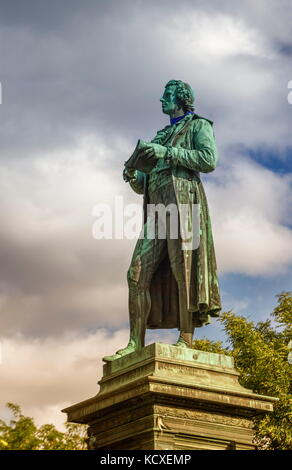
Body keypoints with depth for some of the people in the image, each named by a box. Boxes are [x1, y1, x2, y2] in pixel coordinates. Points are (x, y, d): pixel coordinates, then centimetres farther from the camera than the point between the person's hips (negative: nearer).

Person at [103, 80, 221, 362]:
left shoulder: (198, 125, 14)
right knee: (137, 274, -7)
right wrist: (132, 176, 6)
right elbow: (143, 186, 29)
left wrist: (167, 153, -8)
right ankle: (135, 344, -10)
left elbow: (209, 160, -6)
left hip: (183, 197, -6)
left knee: (182, 270, -15)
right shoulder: (159, 137, 32)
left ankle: (186, 340, -17)